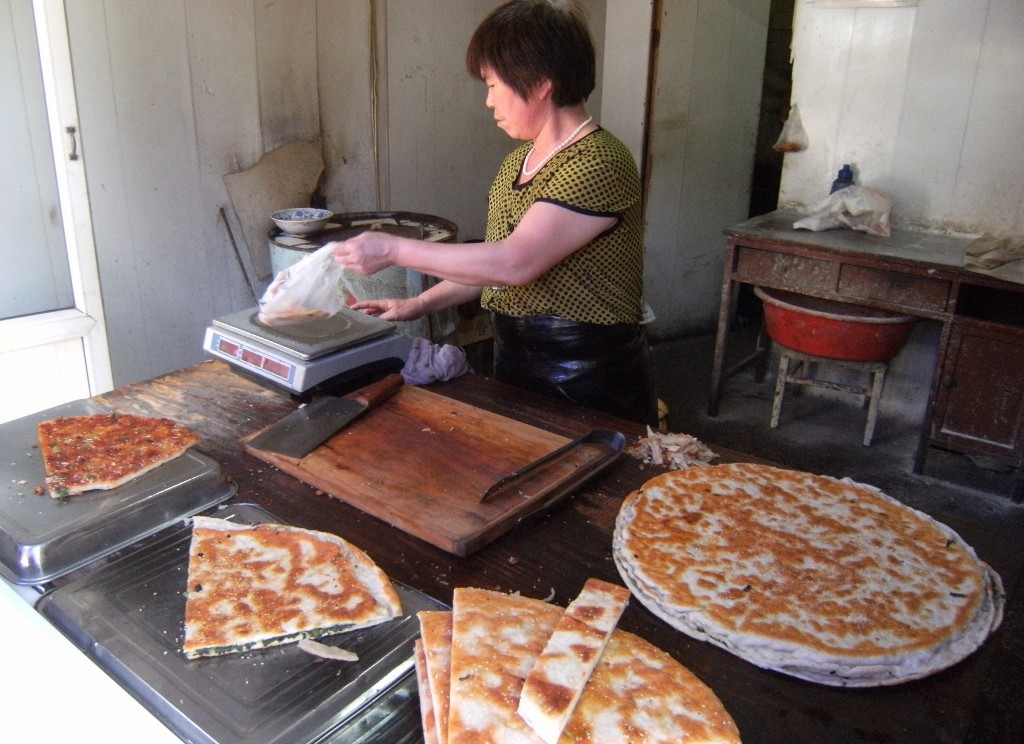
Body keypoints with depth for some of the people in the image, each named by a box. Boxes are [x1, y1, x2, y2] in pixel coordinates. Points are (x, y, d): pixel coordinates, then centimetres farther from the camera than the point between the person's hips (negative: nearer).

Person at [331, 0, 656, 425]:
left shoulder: (599, 163, -19)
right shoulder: (519, 160, 9)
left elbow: (515, 262, -27)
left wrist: (393, 250, -21)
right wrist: (419, 305, 7)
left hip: (588, 384, -8)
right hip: (515, 365, 8)